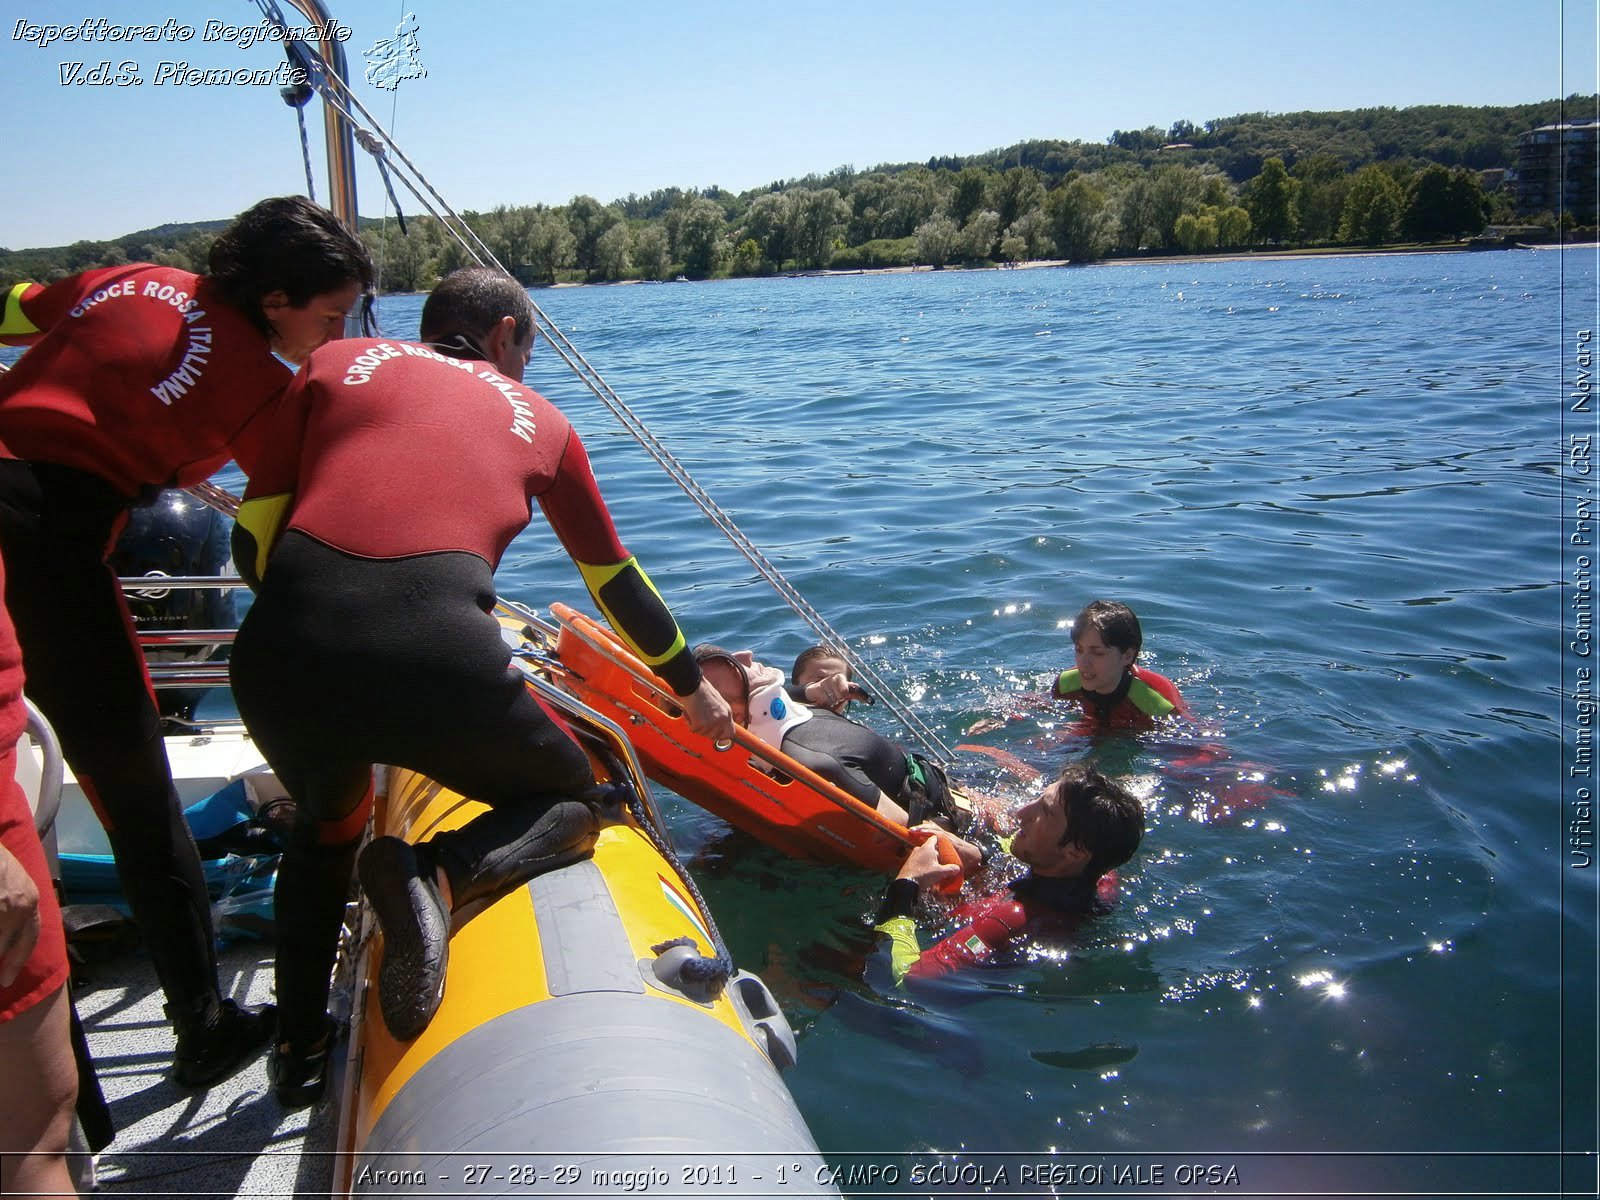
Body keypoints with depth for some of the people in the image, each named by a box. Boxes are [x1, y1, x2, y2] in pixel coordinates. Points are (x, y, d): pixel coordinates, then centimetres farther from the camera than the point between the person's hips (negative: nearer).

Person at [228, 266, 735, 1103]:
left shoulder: (334, 363, 24)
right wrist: (692, 690, 46)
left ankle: (298, 1051, 32)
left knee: (325, 826, 35)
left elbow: (253, 543, 16)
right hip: (435, 654, -3)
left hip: (277, 654, 3)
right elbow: (616, 579, 32)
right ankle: (438, 873, -7)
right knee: (566, 800, 24)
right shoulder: (537, 418, 24)